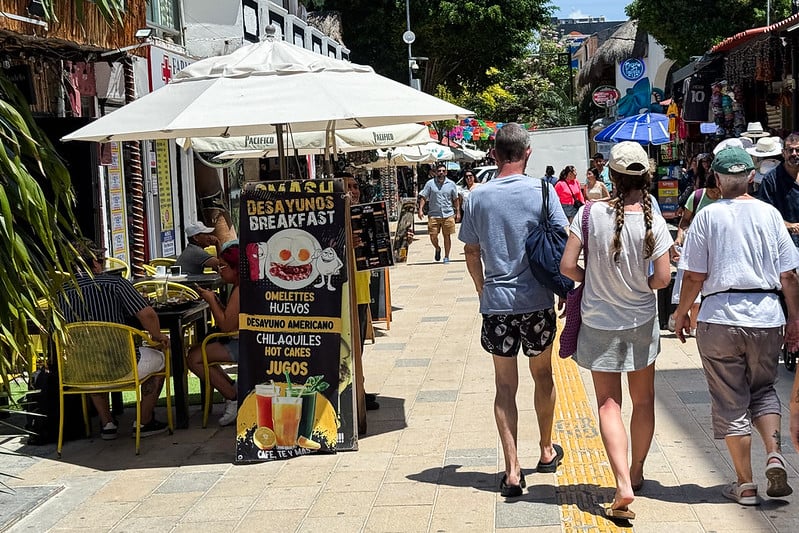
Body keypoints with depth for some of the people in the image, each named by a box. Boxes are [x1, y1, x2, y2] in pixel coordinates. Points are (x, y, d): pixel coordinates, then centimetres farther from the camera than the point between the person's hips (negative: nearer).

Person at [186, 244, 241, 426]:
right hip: (236, 341, 12)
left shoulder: (241, 291, -21)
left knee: (194, 359, -13)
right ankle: (233, 389, 11)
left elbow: (226, 326, -25)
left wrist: (211, 300, -14)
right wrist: (214, 300, 4)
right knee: (194, 352, 16)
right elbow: (230, 316, 17)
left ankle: (234, 399, -5)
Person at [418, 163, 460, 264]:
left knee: (447, 236, 4)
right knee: (433, 236, -3)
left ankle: (446, 257, 15)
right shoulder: (430, 184, 2)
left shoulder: (451, 184, 6)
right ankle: (437, 249, 27)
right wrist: (420, 209, -9)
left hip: (448, 215, 1)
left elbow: (456, 199, 11)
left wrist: (458, 212, 7)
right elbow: (423, 197, 3)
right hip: (433, 215, -1)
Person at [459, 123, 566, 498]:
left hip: (496, 302, 0)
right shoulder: (542, 191, -6)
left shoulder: (478, 197, -2)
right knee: (542, 376, 19)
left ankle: (512, 470, 3)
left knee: (505, 386, 7)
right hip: (538, 301, 0)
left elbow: (471, 253, 4)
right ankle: (547, 451, 35)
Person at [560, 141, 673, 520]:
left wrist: (593, 279, 5)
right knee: (643, 401, 19)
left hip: (599, 323, -1)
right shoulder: (653, 221, -14)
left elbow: (567, 266, -14)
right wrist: (640, 286, 9)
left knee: (608, 404, 6)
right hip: (642, 322, 1)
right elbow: (662, 278, -12)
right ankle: (637, 474, 34)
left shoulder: (592, 213, -15)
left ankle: (623, 485, -8)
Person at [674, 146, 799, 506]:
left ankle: (745, 484, 14)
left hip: (720, 317, -2)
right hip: (766, 316, 3)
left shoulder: (708, 215, -4)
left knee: (731, 401, 7)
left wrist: (681, 313, 9)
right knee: (762, 389, 21)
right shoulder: (770, 214, 3)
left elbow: (694, 276, -6)